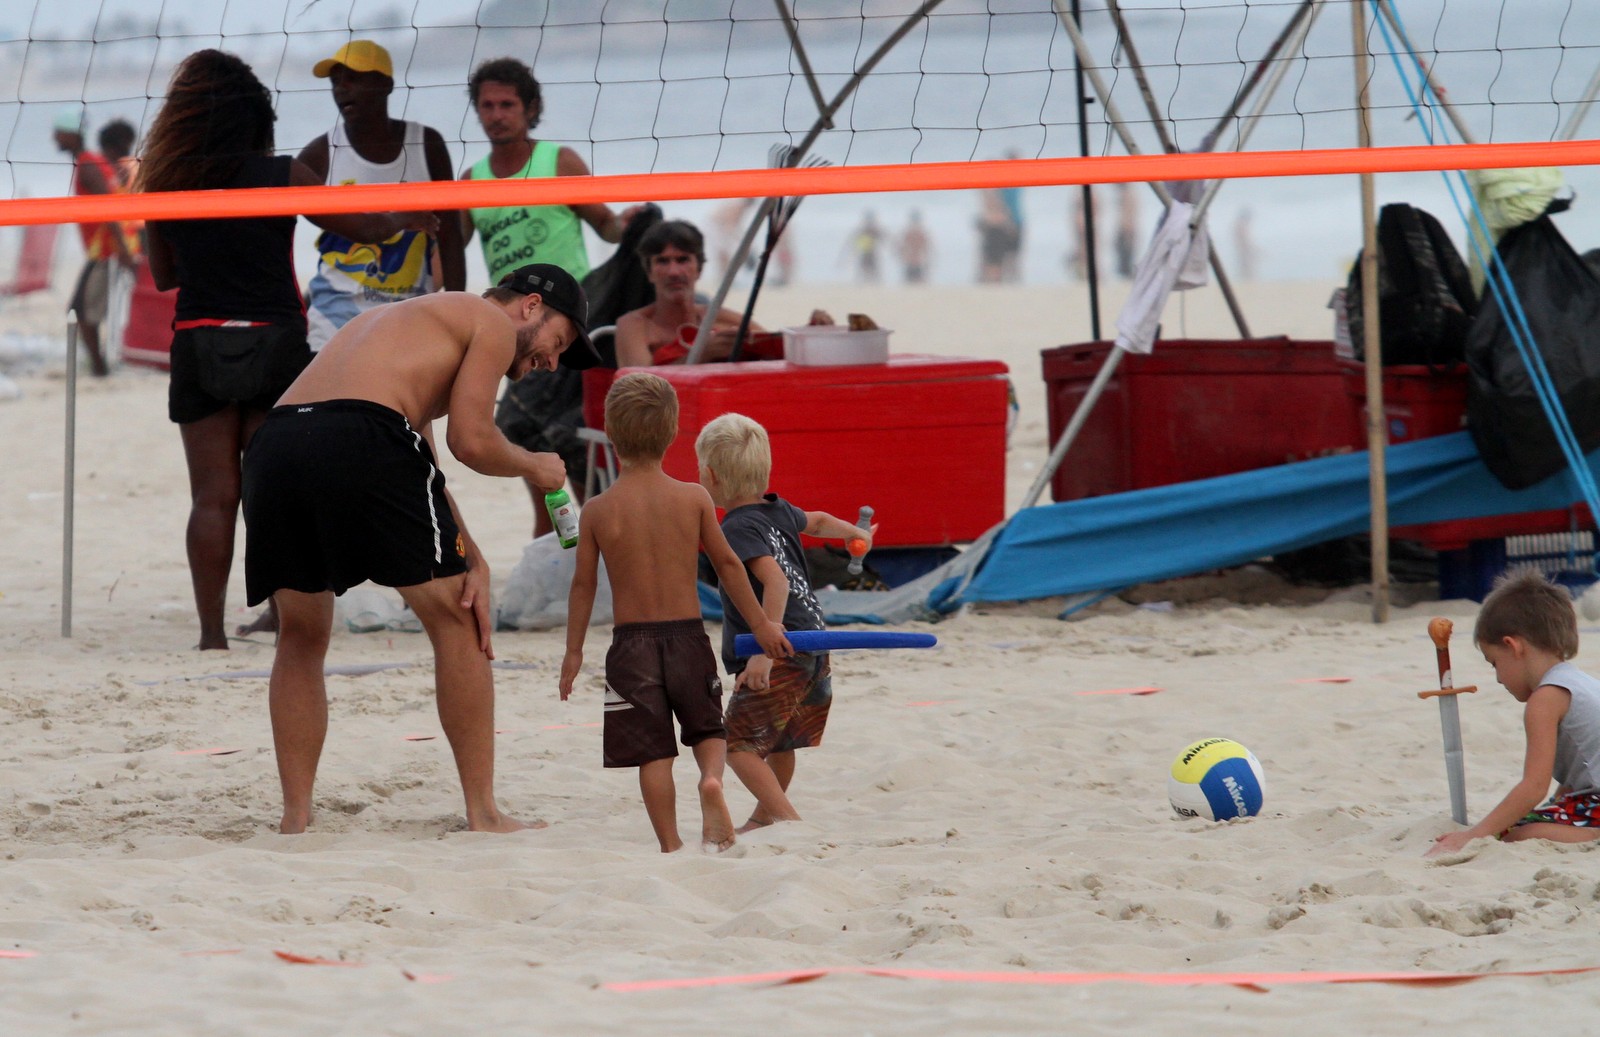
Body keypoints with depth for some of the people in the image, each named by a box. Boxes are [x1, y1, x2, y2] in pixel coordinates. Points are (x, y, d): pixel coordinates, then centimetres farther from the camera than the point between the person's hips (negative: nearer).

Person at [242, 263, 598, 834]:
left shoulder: (408, 317, 39)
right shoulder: (492, 323, 16)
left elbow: (418, 470, 30)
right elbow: (470, 441, 3)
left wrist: (473, 560, 21)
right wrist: (533, 466, 24)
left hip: (273, 443, 7)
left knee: (301, 637, 21)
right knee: (458, 622, 7)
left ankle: (295, 819, 15)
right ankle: (483, 815, 7)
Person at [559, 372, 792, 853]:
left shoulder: (597, 511, -7)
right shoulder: (693, 498, -4)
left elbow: (583, 585, 1)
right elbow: (727, 564, 4)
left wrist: (573, 651, 13)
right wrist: (760, 623, 15)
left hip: (632, 642, -1)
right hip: (688, 634, 1)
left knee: (653, 752, 5)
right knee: (708, 728, 16)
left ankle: (671, 845, 4)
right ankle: (712, 779, -14)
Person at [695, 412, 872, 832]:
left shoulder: (738, 529, -17)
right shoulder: (779, 512, 9)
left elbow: (776, 581, -30)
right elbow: (817, 522, 31)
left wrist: (766, 650, -34)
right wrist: (856, 533, 54)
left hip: (781, 655, -9)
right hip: (814, 651, 9)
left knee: (739, 745, -9)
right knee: (779, 742, 27)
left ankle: (789, 821, -21)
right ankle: (764, 818, 44)